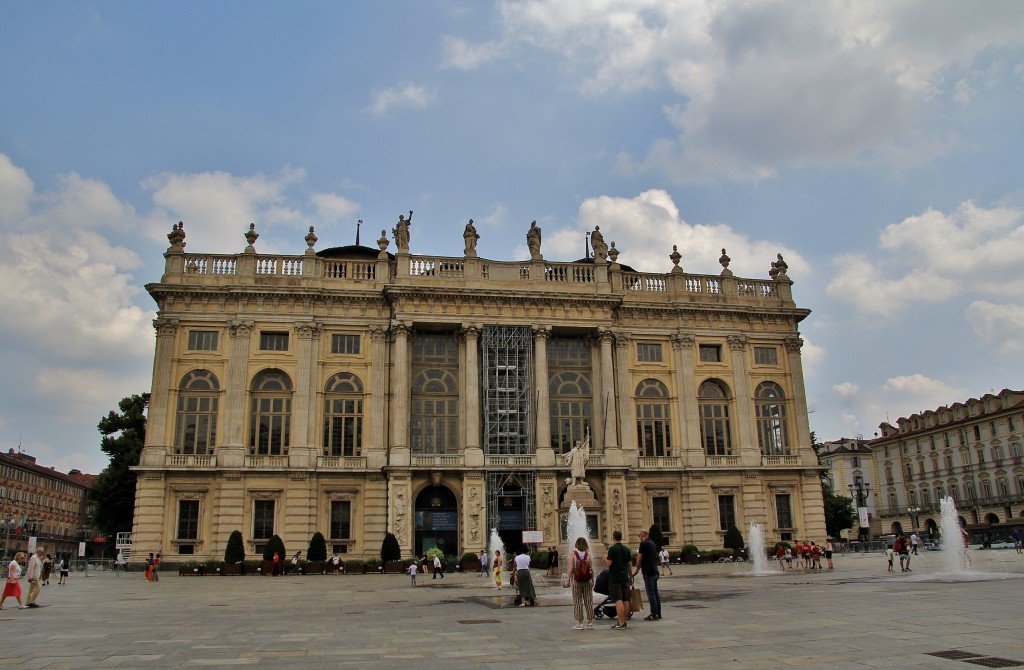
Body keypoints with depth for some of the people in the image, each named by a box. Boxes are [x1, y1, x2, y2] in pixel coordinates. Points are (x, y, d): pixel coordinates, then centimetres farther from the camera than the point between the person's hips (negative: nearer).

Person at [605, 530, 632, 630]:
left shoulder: (612, 549, -11)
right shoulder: (627, 549, 8)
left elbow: (609, 563, -15)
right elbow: (629, 564, 12)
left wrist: (605, 558, 6)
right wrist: (630, 575, 23)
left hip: (615, 578, -6)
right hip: (625, 577, 6)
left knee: (618, 600, -8)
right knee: (626, 600, 9)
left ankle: (620, 624, -11)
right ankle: (624, 622, 17)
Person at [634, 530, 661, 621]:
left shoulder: (643, 543, -12)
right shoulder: (652, 543, 14)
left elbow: (639, 559, -9)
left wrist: (637, 569, 6)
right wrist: (638, 568, 27)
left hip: (648, 572, -8)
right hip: (655, 572, 8)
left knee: (651, 593, -5)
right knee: (655, 593, 12)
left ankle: (654, 614, -4)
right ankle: (658, 613, 15)